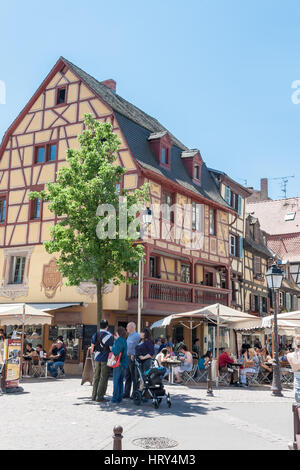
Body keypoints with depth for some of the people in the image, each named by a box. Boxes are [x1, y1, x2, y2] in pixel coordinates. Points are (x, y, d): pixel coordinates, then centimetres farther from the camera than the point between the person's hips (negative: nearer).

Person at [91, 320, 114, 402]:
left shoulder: (95, 335, 6)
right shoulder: (109, 335, -10)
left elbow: (92, 348, 10)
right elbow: (111, 348, -12)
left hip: (97, 359, 5)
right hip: (105, 359, -5)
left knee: (96, 377, 13)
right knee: (104, 378, 0)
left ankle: (94, 396, 17)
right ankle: (100, 396, 0)